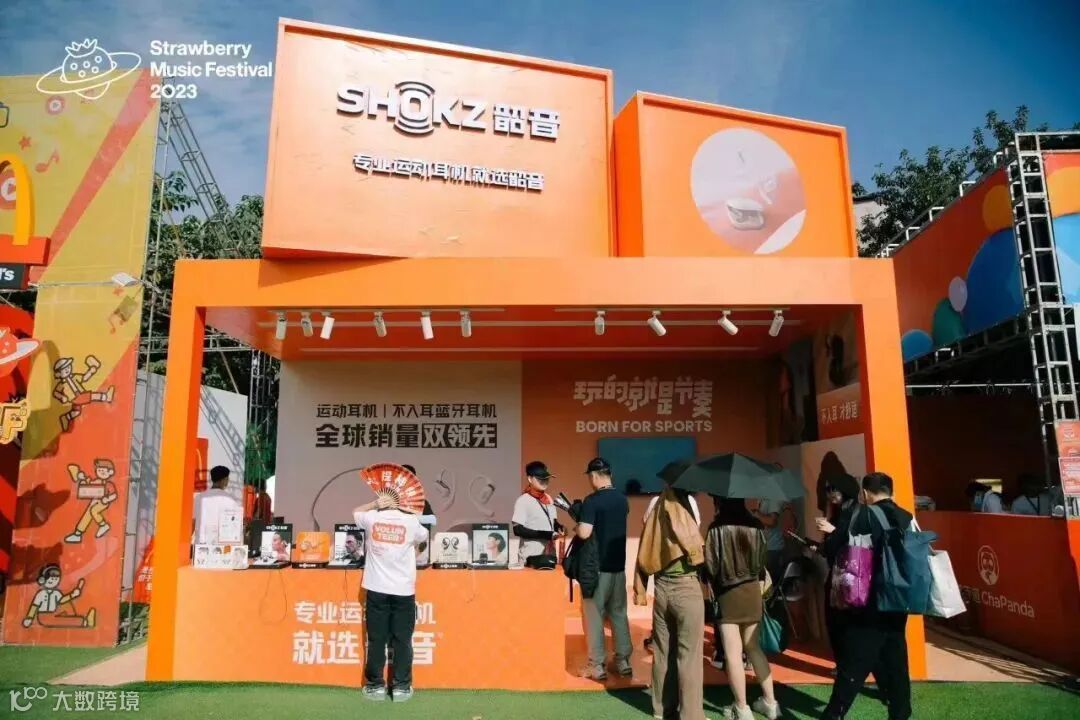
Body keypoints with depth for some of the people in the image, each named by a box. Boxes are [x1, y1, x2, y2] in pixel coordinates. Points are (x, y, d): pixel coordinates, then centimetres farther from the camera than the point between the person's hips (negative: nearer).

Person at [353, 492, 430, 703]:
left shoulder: (371, 518, -2)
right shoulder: (411, 521, -3)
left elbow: (356, 512, 21)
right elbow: (424, 539, 18)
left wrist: (375, 504, 6)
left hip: (377, 589, 1)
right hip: (403, 590, -1)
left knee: (376, 639, 9)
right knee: (402, 640, 6)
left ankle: (376, 685, 16)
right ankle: (401, 686, 11)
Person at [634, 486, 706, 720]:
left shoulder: (656, 508, 5)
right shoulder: (687, 504, -12)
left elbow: (644, 553, 7)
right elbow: (696, 551, -15)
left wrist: (640, 588, 11)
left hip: (662, 586, 6)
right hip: (686, 587, -6)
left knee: (662, 651, 15)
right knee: (689, 654, 2)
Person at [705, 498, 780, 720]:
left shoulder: (717, 527, -15)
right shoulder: (755, 525, -3)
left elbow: (711, 564, -11)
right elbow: (762, 560, 4)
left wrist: (714, 584, 9)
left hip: (727, 593, -5)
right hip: (752, 590, 5)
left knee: (733, 653, 5)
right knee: (753, 647, 19)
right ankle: (770, 702, 24)